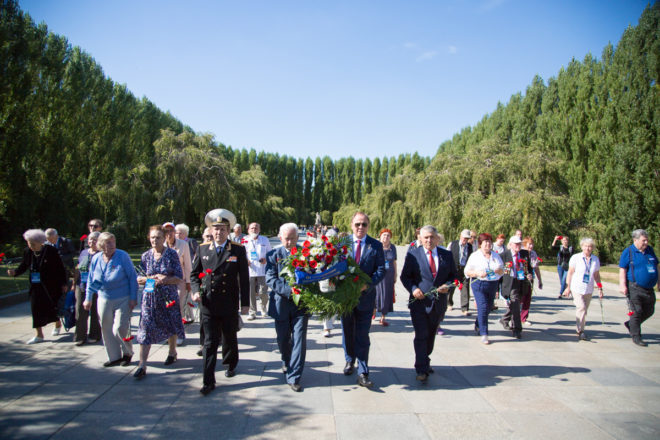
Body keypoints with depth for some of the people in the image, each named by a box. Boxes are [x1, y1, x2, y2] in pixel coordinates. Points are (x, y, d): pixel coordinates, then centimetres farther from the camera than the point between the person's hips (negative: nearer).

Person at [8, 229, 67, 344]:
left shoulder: (51, 251, -13)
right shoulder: (27, 252, -1)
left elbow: (61, 268, -8)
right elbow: (23, 266, 7)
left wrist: (63, 284, -6)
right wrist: (15, 272, -16)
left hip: (51, 286, -4)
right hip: (35, 286, 4)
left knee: (53, 306, 8)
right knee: (35, 308, -1)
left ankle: (58, 324, 37)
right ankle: (39, 334, 8)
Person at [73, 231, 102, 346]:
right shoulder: (83, 253, 13)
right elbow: (77, 269, 20)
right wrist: (74, 283, 17)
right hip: (81, 286, 4)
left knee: (95, 312, 4)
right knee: (80, 312, 3)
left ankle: (94, 335, 17)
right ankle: (80, 336, 11)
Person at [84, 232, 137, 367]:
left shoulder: (122, 256, -11)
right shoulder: (96, 259, 3)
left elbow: (133, 277, -9)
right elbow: (91, 280, 14)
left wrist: (133, 298, -12)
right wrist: (88, 298, 13)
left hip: (123, 300, -5)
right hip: (104, 299, 5)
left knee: (121, 328, -9)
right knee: (106, 329, 8)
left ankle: (127, 353, 16)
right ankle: (114, 357, 22)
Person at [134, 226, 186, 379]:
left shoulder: (172, 254, -5)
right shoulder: (146, 256, 3)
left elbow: (179, 278, -6)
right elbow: (139, 278, 5)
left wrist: (164, 279, -23)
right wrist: (152, 278, -14)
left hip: (169, 297, -1)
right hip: (150, 297, 1)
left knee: (171, 326, 13)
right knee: (146, 328, -5)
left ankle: (172, 352, 40)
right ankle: (142, 365, -2)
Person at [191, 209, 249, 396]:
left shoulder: (238, 250, -3)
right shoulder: (203, 249, 4)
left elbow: (244, 278, -2)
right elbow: (194, 274, 12)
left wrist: (245, 303, -3)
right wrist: (196, 291, -6)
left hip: (229, 305, -1)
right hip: (208, 304, 1)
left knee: (230, 338, 16)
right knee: (210, 343, 1)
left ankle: (231, 364, 43)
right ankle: (209, 382, 7)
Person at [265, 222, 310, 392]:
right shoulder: (273, 255, 0)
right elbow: (270, 279, -9)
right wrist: (289, 289, -22)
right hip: (281, 304, 1)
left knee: (299, 340, -4)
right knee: (283, 339, 16)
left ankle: (294, 377, 4)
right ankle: (286, 363, 43)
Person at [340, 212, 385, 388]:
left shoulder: (376, 245, -1)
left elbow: (381, 269, -5)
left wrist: (367, 285, -19)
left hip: (365, 296, -1)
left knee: (362, 335, 0)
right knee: (347, 332, 18)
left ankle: (362, 373, 7)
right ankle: (350, 360, 40)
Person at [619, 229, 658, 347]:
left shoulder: (650, 250, 11)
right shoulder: (628, 252, -6)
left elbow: (656, 266, 21)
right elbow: (622, 270, -10)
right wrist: (622, 285, -17)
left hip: (649, 288, 7)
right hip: (635, 288, -6)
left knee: (649, 311, 11)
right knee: (637, 312, -4)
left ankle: (630, 324, 31)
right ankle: (636, 337, 6)